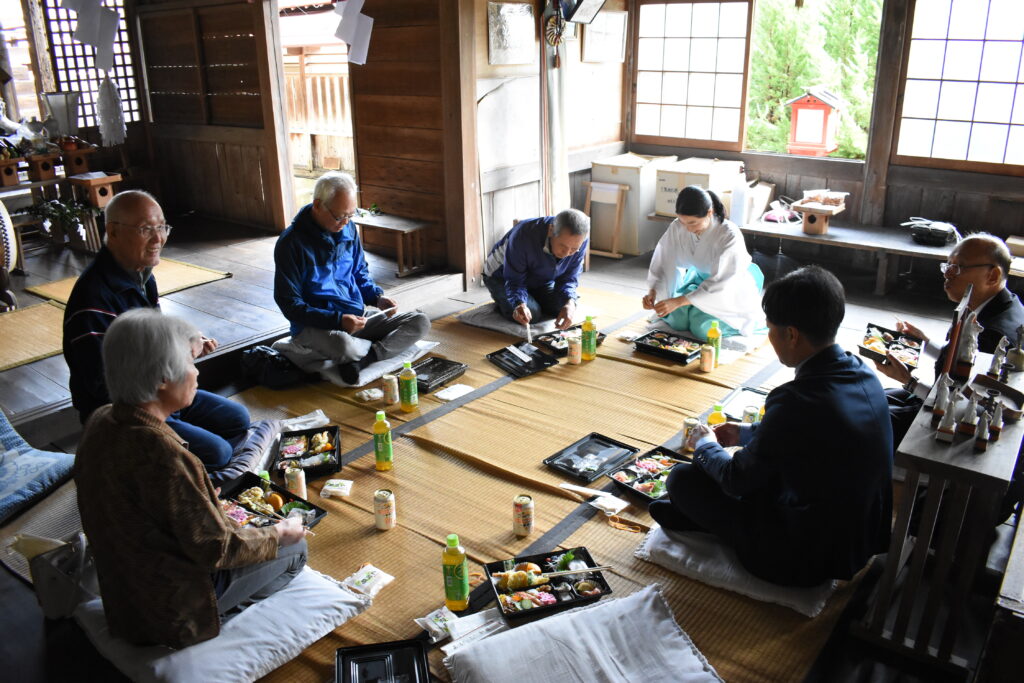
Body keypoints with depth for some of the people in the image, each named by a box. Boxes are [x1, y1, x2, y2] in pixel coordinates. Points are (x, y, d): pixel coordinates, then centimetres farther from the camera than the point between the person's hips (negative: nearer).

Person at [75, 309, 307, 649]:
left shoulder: (100, 422, -8)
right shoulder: (161, 453, -34)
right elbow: (215, 549, -23)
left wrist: (207, 500, 14)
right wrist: (279, 534, -7)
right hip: (170, 609, -8)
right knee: (295, 546, 9)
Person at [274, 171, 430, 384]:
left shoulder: (348, 229, 5)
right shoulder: (291, 243, -13)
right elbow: (290, 304, -14)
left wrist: (377, 297, -3)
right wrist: (337, 320, -25)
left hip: (358, 318, 7)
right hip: (315, 326, -6)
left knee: (420, 323, -10)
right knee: (343, 345, -41)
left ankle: (363, 358, -23)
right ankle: (382, 347, -8)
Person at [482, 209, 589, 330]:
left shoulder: (579, 241, -26)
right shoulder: (523, 235, -40)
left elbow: (569, 278, -16)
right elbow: (514, 281, -32)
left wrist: (570, 303, -37)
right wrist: (519, 305, -53)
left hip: (540, 281, 5)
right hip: (501, 277, -5)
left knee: (563, 306, -11)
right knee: (531, 314, -24)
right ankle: (501, 302, 8)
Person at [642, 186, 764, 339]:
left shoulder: (729, 235, -32)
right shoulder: (676, 228, -21)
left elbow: (720, 282, -35)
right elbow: (662, 263, -13)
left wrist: (678, 301, -42)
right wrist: (652, 292, -32)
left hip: (729, 289, -4)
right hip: (699, 279, 4)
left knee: (703, 328, -22)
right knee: (677, 321, -16)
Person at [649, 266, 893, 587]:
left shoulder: (796, 400, -31)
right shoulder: (863, 373, -6)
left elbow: (738, 479, -15)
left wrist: (704, 445, 5)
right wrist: (747, 433, 17)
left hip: (807, 560, -8)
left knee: (682, 478, -2)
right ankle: (698, 514, 31)